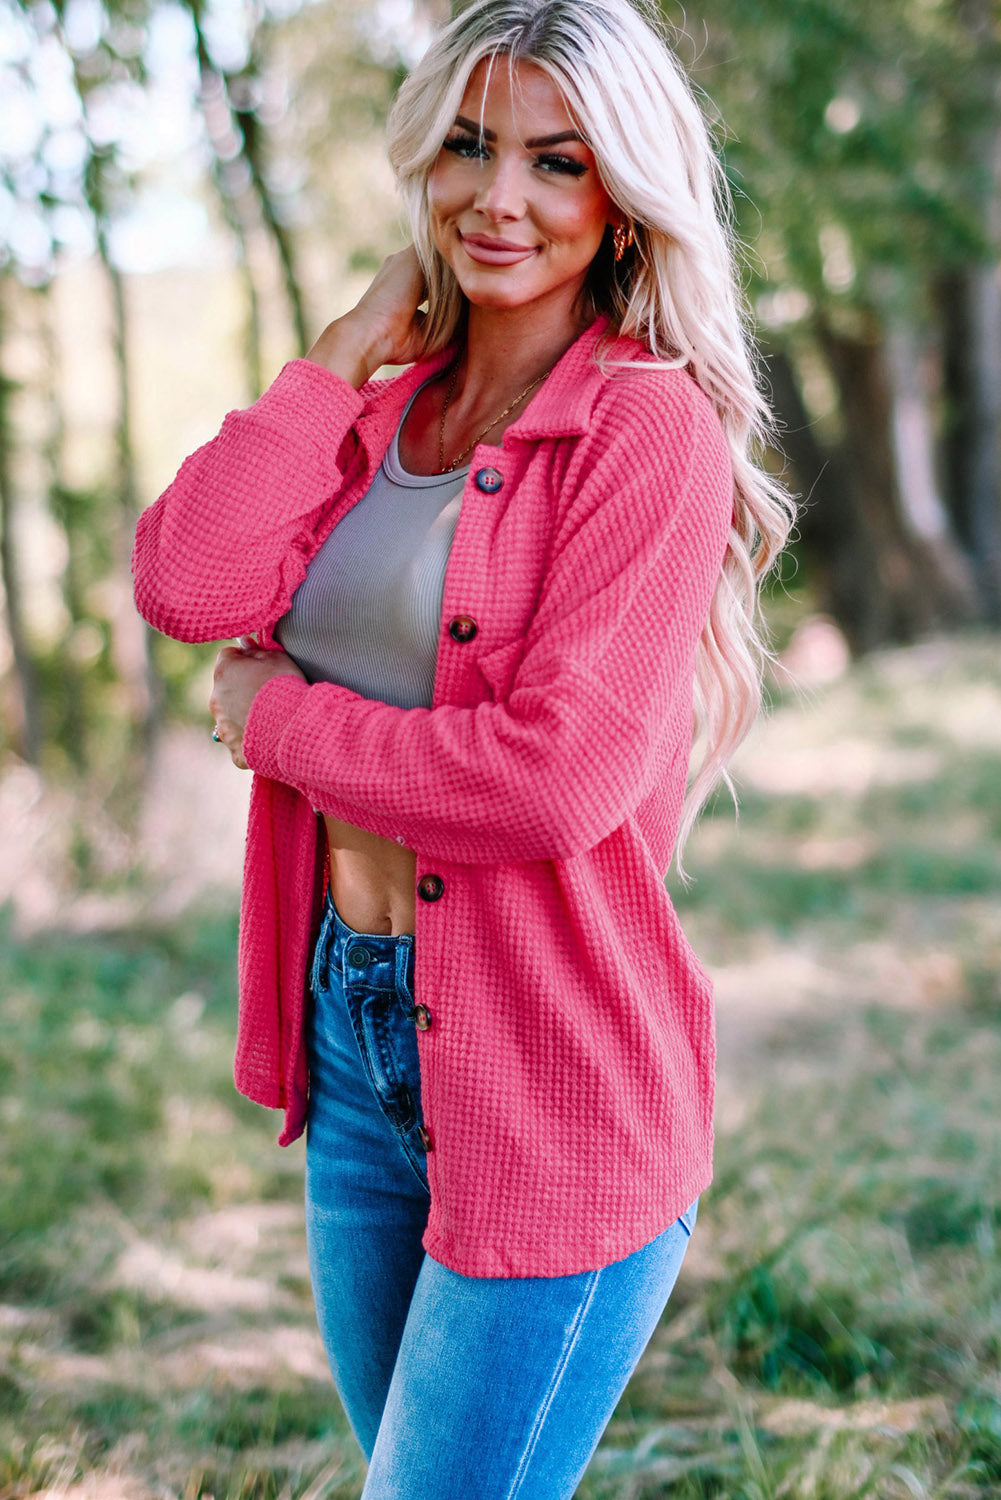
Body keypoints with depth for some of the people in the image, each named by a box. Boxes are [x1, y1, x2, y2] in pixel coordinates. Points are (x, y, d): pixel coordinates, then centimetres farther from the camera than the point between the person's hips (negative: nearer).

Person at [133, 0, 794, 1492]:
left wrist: (275, 716, -10)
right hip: (353, 1031, 7)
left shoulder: (651, 429, -12)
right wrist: (352, 346, -5)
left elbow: (555, 782, -22)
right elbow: (188, 586, -10)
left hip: (554, 1073, -7)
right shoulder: (383, 405, 8)